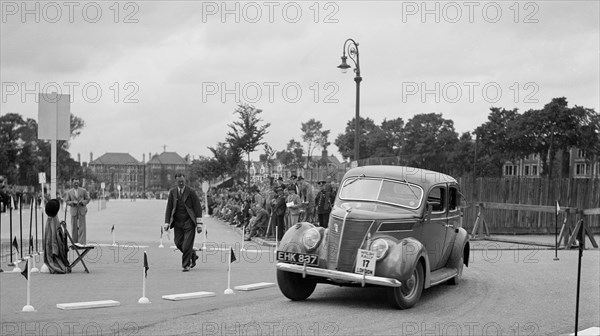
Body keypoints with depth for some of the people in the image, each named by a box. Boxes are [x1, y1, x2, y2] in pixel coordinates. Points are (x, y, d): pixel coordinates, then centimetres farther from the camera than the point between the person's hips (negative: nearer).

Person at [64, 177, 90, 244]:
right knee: (74, 227, 3)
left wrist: (82, 202, -13)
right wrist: (73, 202, -14)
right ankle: (74, 242, 12)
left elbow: (88, 199, 7)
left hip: (82, 211, -1)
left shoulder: (83, 191, 5)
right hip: (73, 211, 1)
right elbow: (67, 201, 6)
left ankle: (82, 242, -7)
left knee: (82, 227, -7)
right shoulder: (69, 192, 7)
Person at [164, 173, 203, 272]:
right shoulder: (172, 192, 6)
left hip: (189, 222, -4)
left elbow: (198, 208, -3)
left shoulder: (191, 192, -3)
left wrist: (199, 224, -9)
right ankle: (193, 255, 27)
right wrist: (167, 223, 0)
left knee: (187, 244, -8)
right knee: (178, 243, 2)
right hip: (177, 222, 4)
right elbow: (169, 208, 8)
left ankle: (186, 265, 5)